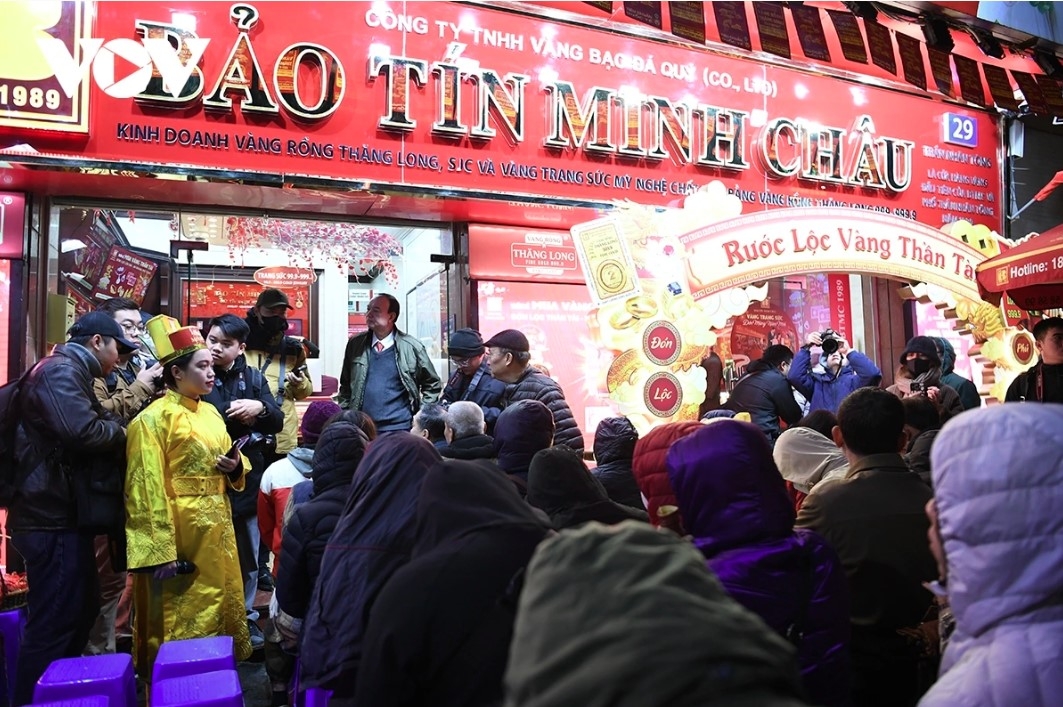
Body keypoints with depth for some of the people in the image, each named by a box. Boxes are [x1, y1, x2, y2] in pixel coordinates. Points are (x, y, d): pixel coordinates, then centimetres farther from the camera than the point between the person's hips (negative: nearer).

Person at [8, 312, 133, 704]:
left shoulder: (67, 372, 20)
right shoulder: (59, 371, -14)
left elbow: (92, 425, 24)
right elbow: (83, 432, -27)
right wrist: (120, 431, -10)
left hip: (61, 515, 11)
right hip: (54, 518, -11)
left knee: (82, 609, 21)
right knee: (53, 623, -3)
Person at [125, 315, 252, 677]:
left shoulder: (210, 412, 11)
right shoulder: (154, 418, -13)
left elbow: (230, 463, 21)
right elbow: (147, 493, -17)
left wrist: (236, 467, -4)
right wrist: (160, 555, -21)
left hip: (217, 528, 8)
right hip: (180, 531, -8)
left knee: (219, 605, 18)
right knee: (180, 622, 3)